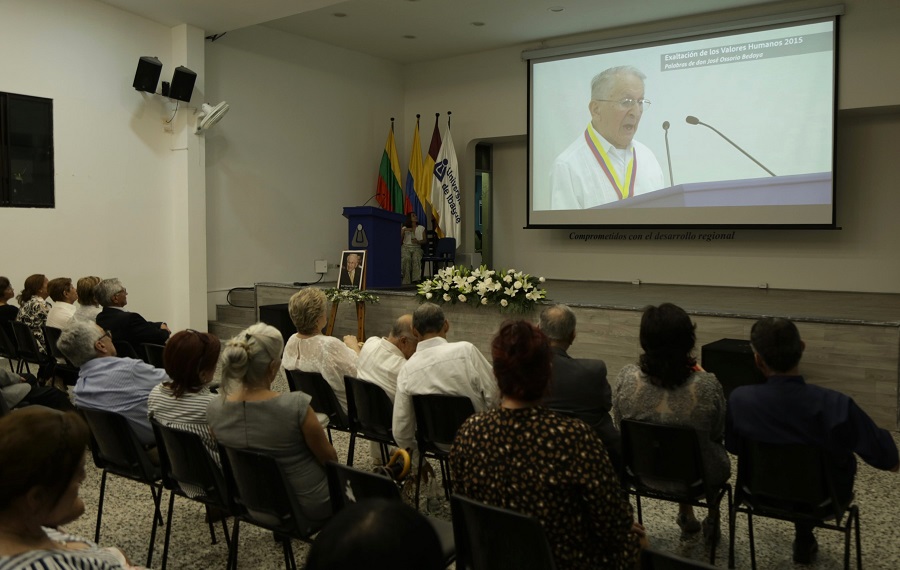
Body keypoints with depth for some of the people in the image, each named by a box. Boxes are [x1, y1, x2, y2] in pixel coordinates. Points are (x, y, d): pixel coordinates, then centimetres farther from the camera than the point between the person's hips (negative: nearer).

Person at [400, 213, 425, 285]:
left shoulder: (421, 228, 13)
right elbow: (400, 240, 1)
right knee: (406, 258, -36)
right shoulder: (404, 228, 10)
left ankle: (416, 279, -39)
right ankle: (406, 281, -35)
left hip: (416, 247, 1)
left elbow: (424, 240, 10)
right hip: (406, 247, -1)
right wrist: (403, 231, -11)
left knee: (416, 258, -36)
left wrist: (418, 241, -10)